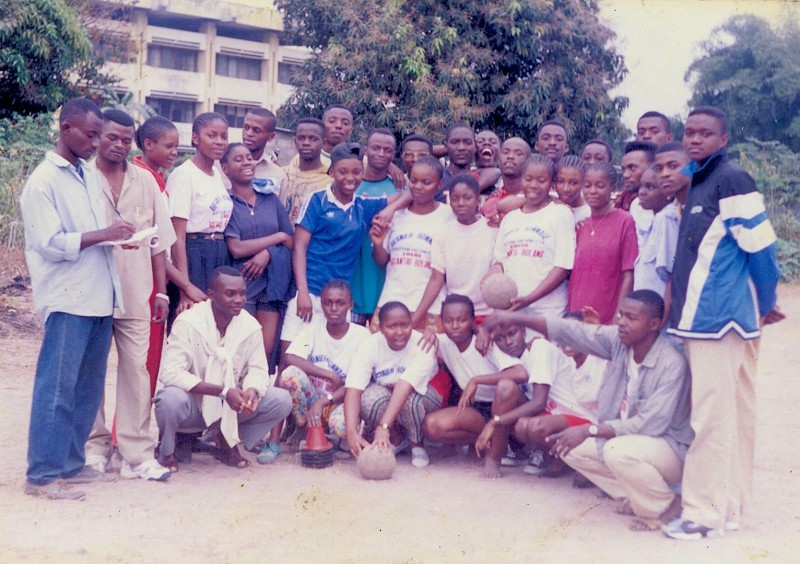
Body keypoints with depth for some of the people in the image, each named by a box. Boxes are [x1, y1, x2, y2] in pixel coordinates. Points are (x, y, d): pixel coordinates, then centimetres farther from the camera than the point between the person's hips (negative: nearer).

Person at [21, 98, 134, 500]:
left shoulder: (89, 175, 14)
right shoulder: (43, 181, -8)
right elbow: (50, 244, -15)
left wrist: (119, 236, 5)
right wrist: (104, 234, -17)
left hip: (99, 297, 8)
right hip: (67, 300, -8)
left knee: (88, 388, 12)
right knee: (57, 388, -4)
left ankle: (71, 463, 23)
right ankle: (42, 475, 4)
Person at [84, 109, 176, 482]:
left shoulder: (145, 181, 10)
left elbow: (159, 242, 12)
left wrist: (161, 291, 8)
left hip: (135, 294, 2)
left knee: (136, 369, 0)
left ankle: (137, 454, 5)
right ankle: (96, 446, 19)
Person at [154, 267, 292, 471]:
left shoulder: (251, 325, -8)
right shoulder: (188, 322, -21)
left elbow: (258, 369, -2)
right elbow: (170, 372, -28)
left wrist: (252, 390, -28)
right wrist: (223, 391, -34)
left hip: (231, 406, 4)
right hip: (194, 404, -4)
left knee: (281, 400, -15)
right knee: (171, 399, -37)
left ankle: (227, 442, 8)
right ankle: (166, 450, -2)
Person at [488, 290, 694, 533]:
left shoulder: (672, 364, -26)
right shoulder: (618, 340, -8)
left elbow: (650, 424, -29)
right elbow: (570, 331, -11)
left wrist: (590, 430, -29)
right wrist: (517, 318, -21)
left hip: (671, 447, -8)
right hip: (624, 438, 8)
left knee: (618, 452, -35)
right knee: (570, 447, -2)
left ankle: (664, 507, -7)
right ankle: (635, 497, 6)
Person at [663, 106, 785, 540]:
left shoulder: (731, 180, -11)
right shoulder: (697, 183, 16)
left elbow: (759, 244, -12)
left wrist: (765, 304, -2)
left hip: (718, 317, -9)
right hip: (704, 315, 9)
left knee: (712, 414, -6)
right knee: (733, 413, 14)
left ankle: (704, 512, 1)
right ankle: (728, 504, 22)